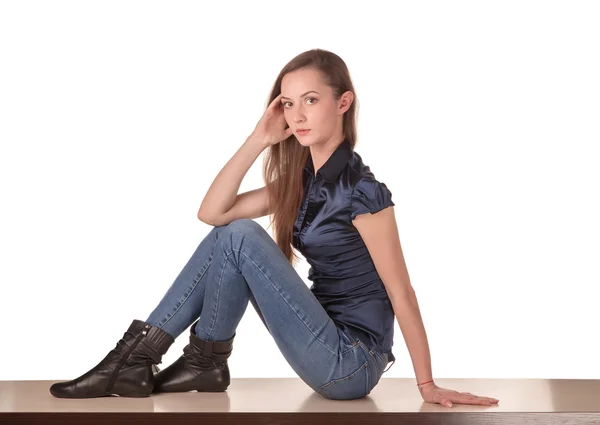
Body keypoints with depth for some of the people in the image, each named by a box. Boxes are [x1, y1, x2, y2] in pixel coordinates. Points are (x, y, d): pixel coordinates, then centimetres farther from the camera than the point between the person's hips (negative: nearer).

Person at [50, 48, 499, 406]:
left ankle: (205, 361, -1)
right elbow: (212, 212, 2)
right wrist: (259, 139, -5)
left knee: (241, 237, -15)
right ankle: (139, 355, -2)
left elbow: (401, 293, -14)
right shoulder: (301, 182, 10)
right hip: (330, 354, 8)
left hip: (351, 364, -8)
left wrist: (428, 386, -11)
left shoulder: (361, 190, -16)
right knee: (227, 235, 1)